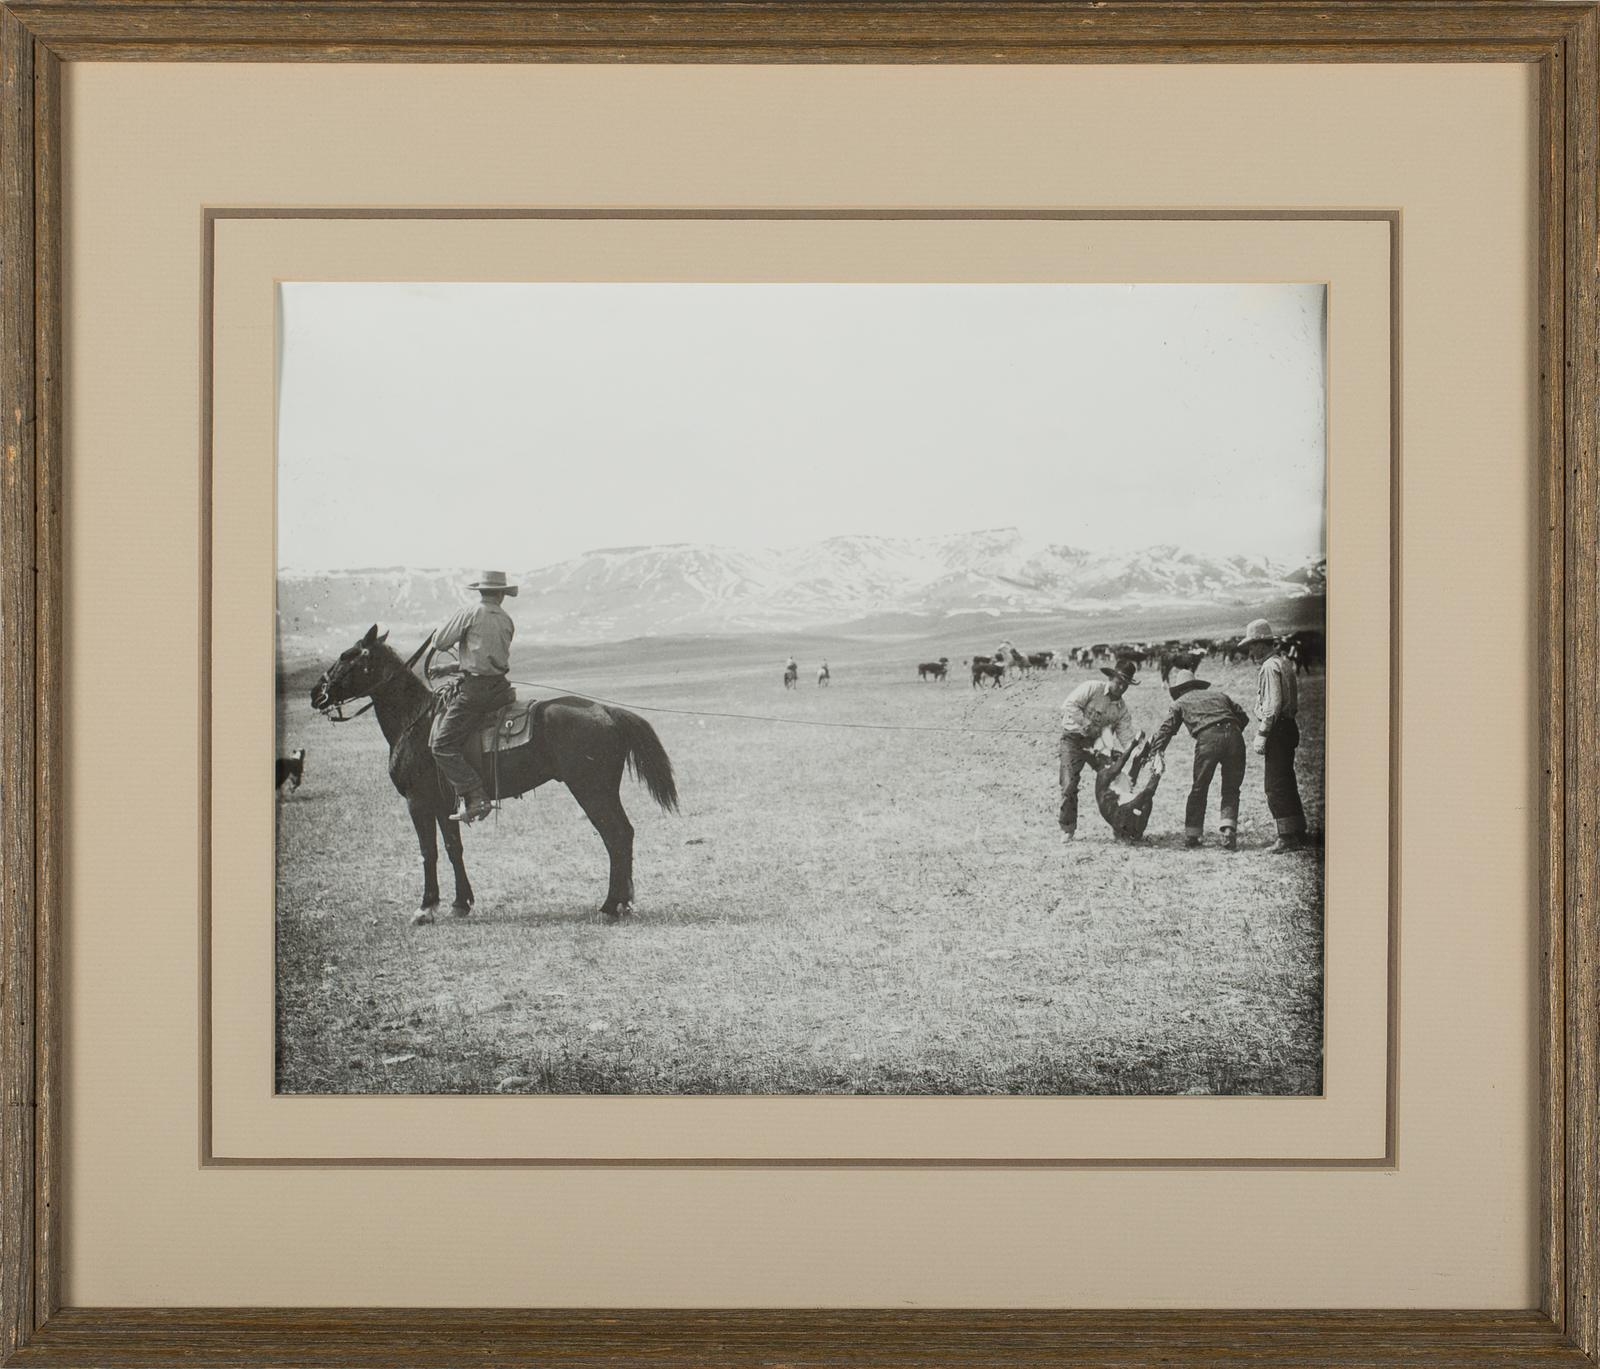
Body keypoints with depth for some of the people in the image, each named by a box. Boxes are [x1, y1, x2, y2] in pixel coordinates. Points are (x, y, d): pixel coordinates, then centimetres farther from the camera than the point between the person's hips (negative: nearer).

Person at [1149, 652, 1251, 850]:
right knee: (1230, 789, 11)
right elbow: (1243, 717, 26)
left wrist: (1155, 752, 17)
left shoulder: (1180, 702, 21)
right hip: (1233, 736, 2)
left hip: (1207, 738, -2)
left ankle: (1191, 835, 18)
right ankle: (1228, 831, -6)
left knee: (1199, 789, 13)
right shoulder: (1218, 694, 30)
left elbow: (1165, 730, 14)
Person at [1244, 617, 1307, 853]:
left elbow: (1273, 704, -21)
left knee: (1276, 785, -7)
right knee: (1287, 783, 16)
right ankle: (1298, 833, 21)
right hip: (1289, 727, 10)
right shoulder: (1285, 662, 16)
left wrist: (1261, 736, -21)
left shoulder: (1271, 666, -14)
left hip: (1277, 730, -10)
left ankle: (1288, 837, -8)